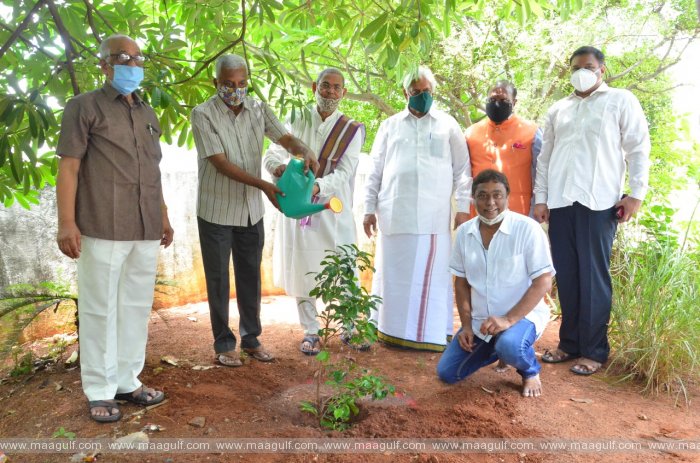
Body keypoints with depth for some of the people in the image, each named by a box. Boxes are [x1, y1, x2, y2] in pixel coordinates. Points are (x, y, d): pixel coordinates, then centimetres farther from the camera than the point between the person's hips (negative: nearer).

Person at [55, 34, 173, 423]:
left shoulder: (148, 114, 19)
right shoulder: (84, 106, 2)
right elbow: (68, 167, -5)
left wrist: (163, 216, 18)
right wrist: (66, 222, -14)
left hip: (145, 230, 6)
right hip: (103, 228, -5)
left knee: (137, 306, 10)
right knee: (100, 309, 3)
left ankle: (127, 381, 23)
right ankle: (99, 391, 15)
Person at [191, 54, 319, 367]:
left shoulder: (259, 110, 1)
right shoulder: (203, 114, -12)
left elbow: (285, 138, -7)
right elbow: (220, 163, -20)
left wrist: (305, 152, -31)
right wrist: (263, 185, -29)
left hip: (251, 210, 4)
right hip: (216, 212, -4)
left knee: (250, 278, 13)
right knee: (218, 281, 7)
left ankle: (251, 339, 28)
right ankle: (224, 344, 21)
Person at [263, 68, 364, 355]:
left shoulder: (351, 130, -1)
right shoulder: (298, 122, 4)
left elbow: (343, 173, -12)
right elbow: (272, 154, -3)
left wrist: (317, 186, -32)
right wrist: (280, 168, -28)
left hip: (333, 210, -1)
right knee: (302, 271, 6)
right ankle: (310, 331, 22)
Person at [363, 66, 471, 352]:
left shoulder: (448, 125, 11)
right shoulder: (390, 125, 14)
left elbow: (462, 169, 8)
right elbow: (375, 170, 12)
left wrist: (463, 207, 0)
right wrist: (370, 208, 6)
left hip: (434, 215, -1)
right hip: (394, 214, 2)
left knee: (432, 275, -1)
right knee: (395, 273, 5)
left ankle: (431, 333, 8)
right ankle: (394, 330, 15)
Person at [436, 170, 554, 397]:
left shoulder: (528, 229, -17)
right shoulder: (464, 232, -1)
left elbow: (543, 282, -17)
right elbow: (461, 281, 7)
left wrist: (509, 319, -25)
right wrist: (466, 325, -2)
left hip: (523, 315, -5)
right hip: (480, 320, 5)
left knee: (509, 346, -38)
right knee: (447, 373, 2)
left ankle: (531, 372, 0)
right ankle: (497, 348, 27)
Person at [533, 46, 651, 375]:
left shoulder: (621, 101, 8)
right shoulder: (558, 110, 18)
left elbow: (638, 148, 3)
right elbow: (545, 157, 16)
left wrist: (636, 193, -6)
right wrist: (540, 198, 8)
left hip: (599, 202, -4)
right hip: (560, 202, 4)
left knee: (593, 277, -2)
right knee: (566, 276, 6)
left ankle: (594, 350, 8)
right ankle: (569, 343, 17)